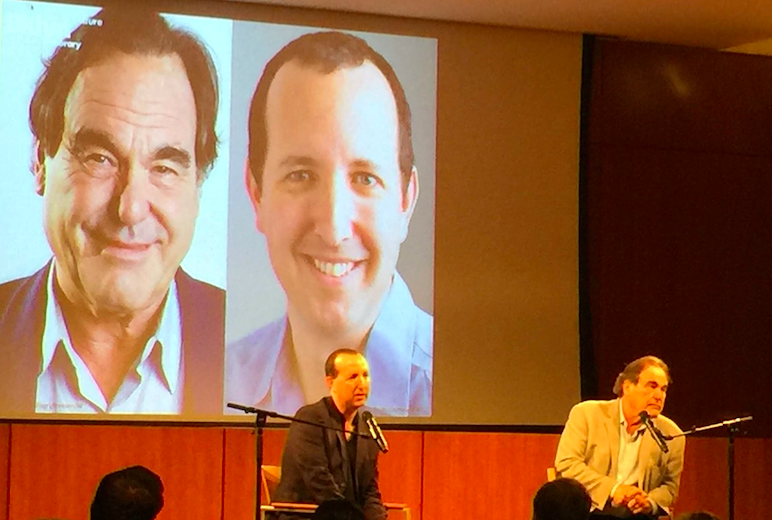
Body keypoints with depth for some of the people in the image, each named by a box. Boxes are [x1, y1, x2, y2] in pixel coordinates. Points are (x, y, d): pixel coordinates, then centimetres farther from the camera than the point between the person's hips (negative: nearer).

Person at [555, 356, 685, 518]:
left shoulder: (672, 435, 7)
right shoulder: (587, 414, 1)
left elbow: (669, 487, 15)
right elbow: (566, 464, -6)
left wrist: (649, 502, -8)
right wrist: (613, 488, -15)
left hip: (636, 515, 3)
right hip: (587, 513, -2)